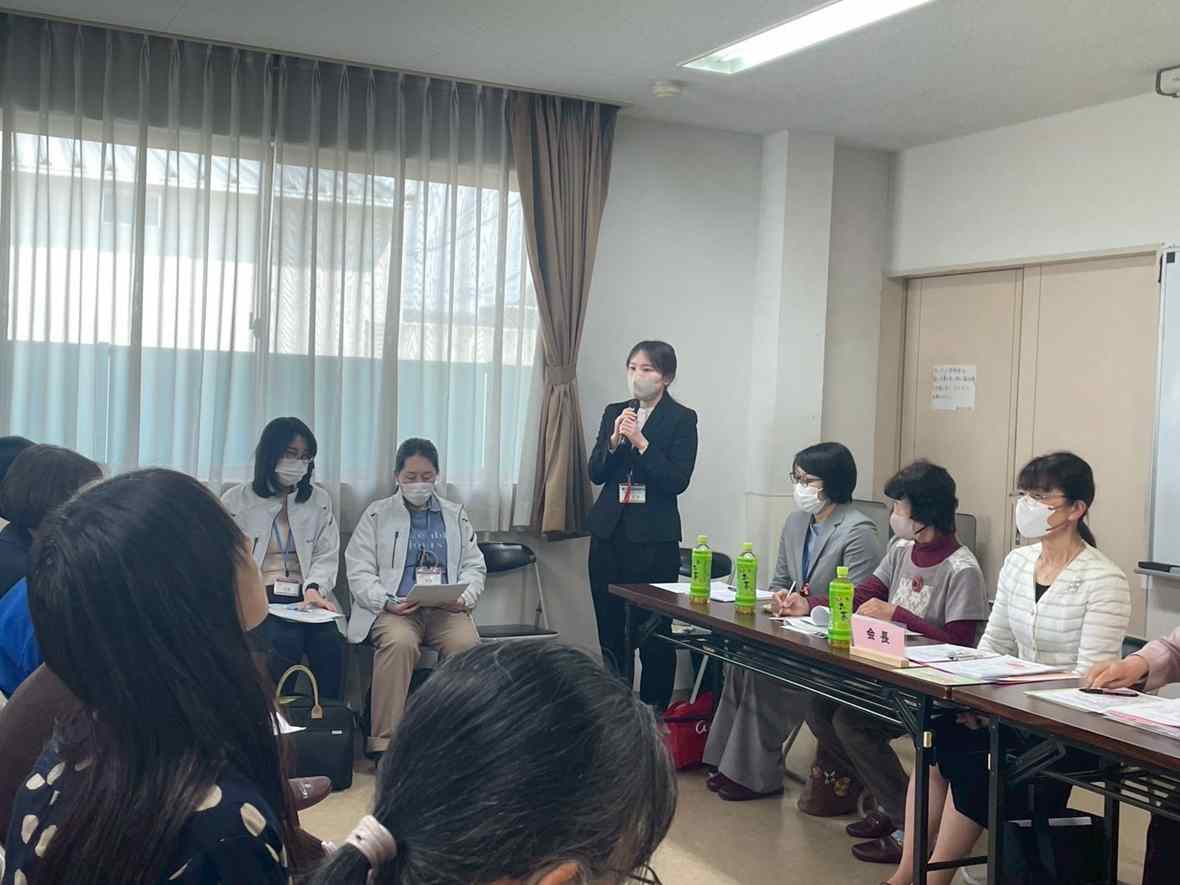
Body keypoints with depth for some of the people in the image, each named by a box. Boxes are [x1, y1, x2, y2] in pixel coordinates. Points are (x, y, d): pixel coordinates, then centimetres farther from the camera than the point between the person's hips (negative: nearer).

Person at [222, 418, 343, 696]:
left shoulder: (320, 500, 15)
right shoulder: (235, 501, 8)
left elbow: (327, 557, 9)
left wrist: (314, 588, -13)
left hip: (309, 596, 2)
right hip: (260, 597, -2)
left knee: (330, 643, -29)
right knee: (285, 641, -33)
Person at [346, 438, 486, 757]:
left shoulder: (456, 516, 22)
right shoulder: (377, 514, 14)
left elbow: (474, 566, 17)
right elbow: (359, 572, 5)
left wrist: (464, 598, -5)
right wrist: (387, 602, -13)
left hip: (447, 608, 2)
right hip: (393, 607, -2)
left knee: (467, 644, -32)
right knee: (400, 643, -36)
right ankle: (384, 742, -31)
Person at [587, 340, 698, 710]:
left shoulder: (682, 419, -2)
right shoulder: (614, 413, 11)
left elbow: (677, 481, -11)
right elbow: (595, 474, 7)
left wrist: (640, 441, -16)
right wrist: (614, 441, -10)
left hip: (654, 536, -5)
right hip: (609, 530, 5)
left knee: (654, 632, -3)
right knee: (609, 626, 9)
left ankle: (654, 712, 7)